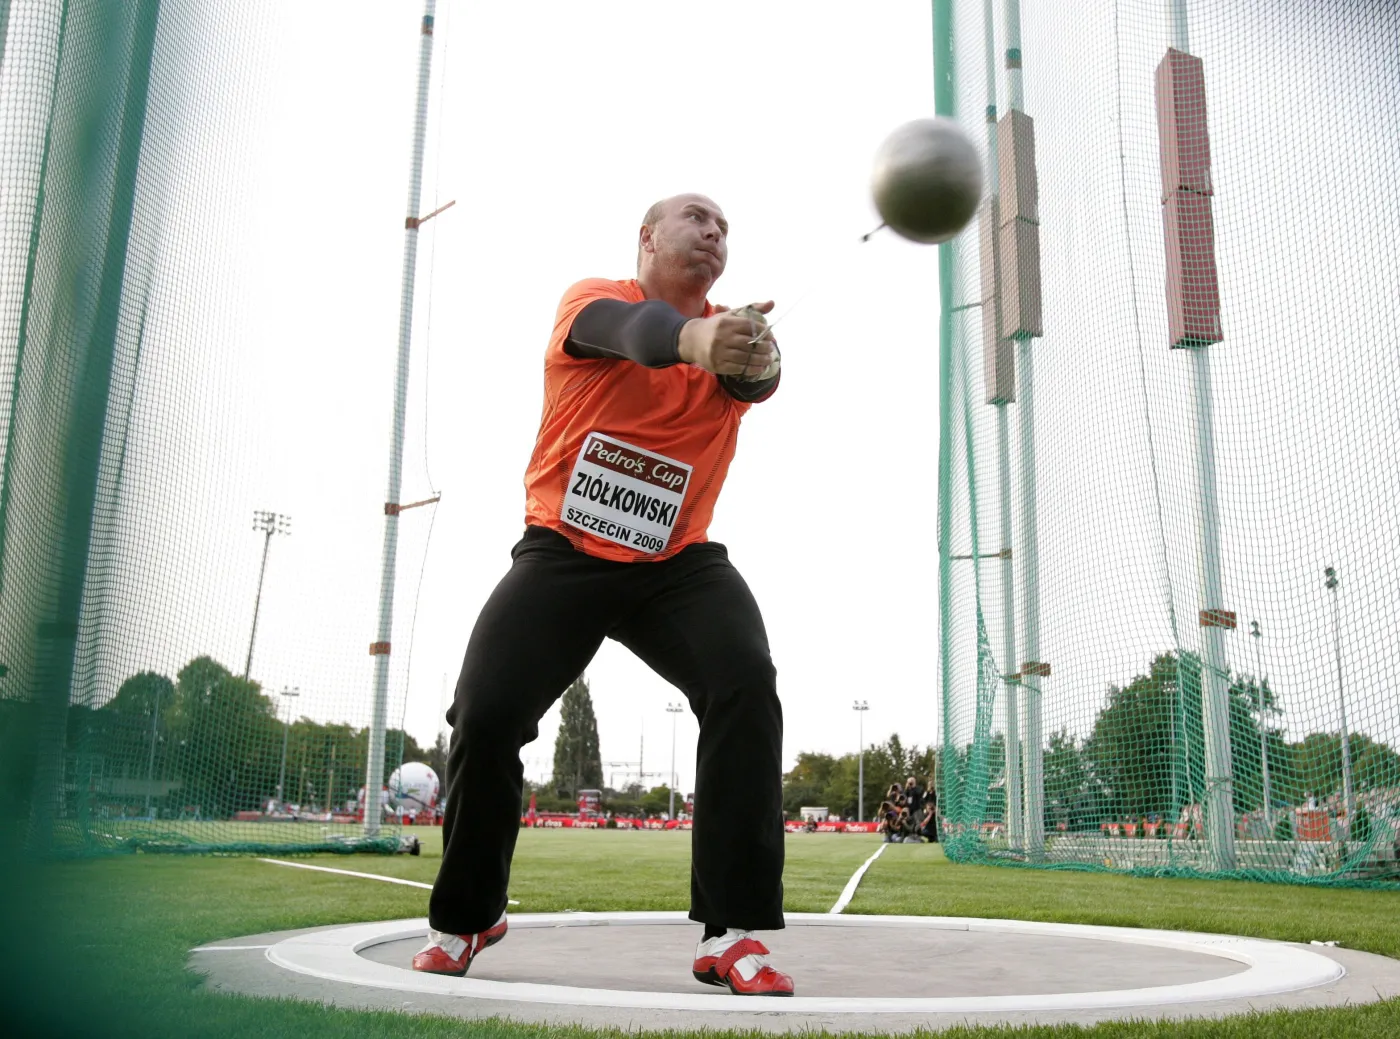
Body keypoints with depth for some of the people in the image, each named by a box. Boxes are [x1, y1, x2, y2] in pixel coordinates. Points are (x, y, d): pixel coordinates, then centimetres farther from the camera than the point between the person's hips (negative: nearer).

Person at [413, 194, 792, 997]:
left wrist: (752, 358, -48)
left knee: (747, 691, -23)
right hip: (562, 554, -1)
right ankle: (466, 919, 15)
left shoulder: (729, 332, 4)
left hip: (677, 564, 2)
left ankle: (733, 932, -16)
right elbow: (626, 329, -28)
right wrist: (693, 338, -52)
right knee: (485, 717, -11)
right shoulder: (592, 298, -2)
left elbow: (755, 374, -21)